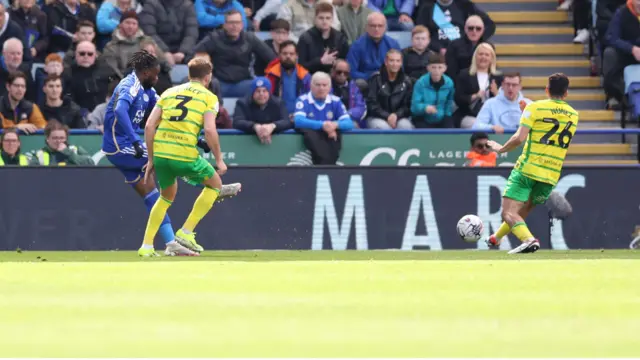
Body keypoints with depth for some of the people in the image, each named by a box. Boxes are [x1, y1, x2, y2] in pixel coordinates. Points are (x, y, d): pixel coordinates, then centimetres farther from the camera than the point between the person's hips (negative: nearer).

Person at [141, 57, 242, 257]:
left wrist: (151, 160, 16)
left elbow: (149, 125, 10)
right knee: (215, 184, 22)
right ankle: (186, 233, 13)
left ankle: (146, 246, 21)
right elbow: (209, 130, -9)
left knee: (167, 196, 29)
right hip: (186, 155, -5)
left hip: (160, 152, 5)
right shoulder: (208, 97, 6)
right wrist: (219, 160, 2)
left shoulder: (169, 92, 18)